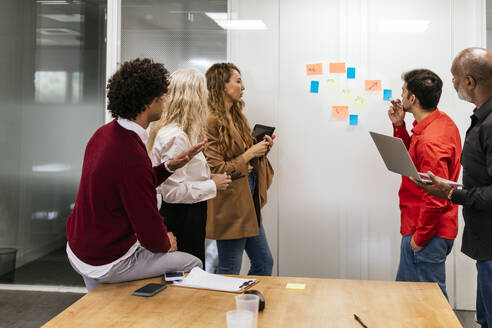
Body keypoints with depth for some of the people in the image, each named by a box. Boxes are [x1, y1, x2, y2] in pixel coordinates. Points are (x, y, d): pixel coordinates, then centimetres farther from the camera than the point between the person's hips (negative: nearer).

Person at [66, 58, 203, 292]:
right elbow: (151, 236, -23)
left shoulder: (104, 133, -1)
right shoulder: (132, 157, -30)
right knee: (192, 264, 6)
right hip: (107, 262, -9)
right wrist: (166, 244, 0)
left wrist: (170, 165, 6)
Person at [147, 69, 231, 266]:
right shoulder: (175, 137, -21)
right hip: (182, 219, -10)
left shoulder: (183, 133, 10)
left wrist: (209, 178, 8)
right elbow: (172, 190, -24)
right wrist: (212, 185, -14)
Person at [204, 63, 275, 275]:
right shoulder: (212, 121, -16)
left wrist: (261, 149, 4)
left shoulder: (236, 117, 13)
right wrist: (250, 153, -14)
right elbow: (216, 170, -19)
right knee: (229, 271, 2)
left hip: (247, 202, 9)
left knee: (264, 262, 15)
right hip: (229, 205, -9)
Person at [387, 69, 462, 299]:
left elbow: (435, 199, -26)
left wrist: (420, 237, -15)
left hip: (429, 236, -10)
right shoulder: (442, 121, 6)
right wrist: (399, 127, 5)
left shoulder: (430, 140, -26)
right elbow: (412, 158, 20)